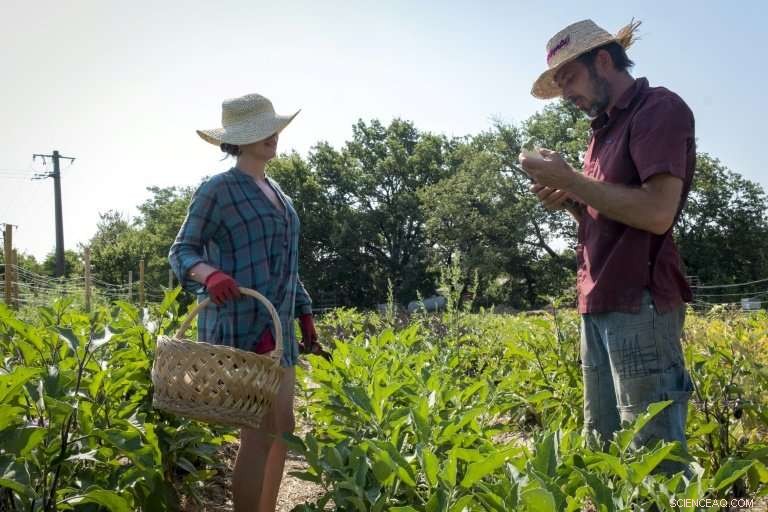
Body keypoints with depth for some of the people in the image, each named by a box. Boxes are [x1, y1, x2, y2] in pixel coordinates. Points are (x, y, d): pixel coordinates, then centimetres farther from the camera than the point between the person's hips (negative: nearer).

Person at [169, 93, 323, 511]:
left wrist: (304, 314, 19)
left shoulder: (275, 190, 17)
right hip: (240, 325, -8)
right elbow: (181, 251, -8)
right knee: (260, 433, -9)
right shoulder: (218, 189, -6)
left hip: (275, 324, 8)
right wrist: (209, 273, -29)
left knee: (281, 428, 12)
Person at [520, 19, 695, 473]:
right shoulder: (605, 129, 22)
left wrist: (569, 178, -12)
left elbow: (657, 213, -19)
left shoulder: (660, 109, -6)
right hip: (599, 305, 9)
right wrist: (567, 198, 6)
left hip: (640, 304, -9)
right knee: (602, 449, 12)